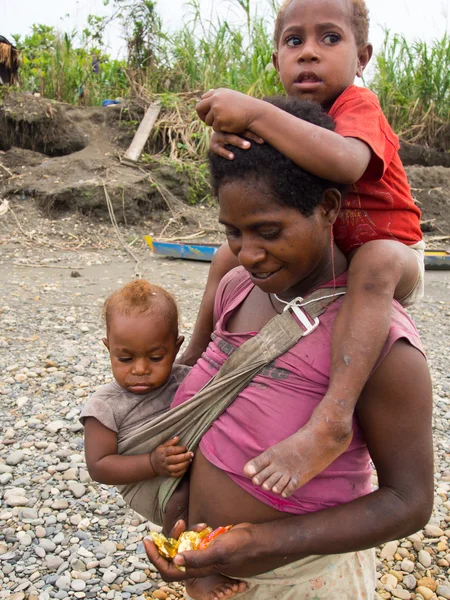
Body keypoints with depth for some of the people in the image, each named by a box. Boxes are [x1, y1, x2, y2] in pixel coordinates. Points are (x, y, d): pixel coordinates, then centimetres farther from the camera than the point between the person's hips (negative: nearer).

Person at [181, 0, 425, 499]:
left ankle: (332, 418, -50)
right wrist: (223, 139, -34)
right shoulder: (292, 117, 1)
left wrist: (253, 113, -45)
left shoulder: (358, 105, -22)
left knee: (374, 263, -42)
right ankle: (195, 358, 17)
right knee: (227, 257, 6)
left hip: (391, 254, -7)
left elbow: (345, 164, -46)